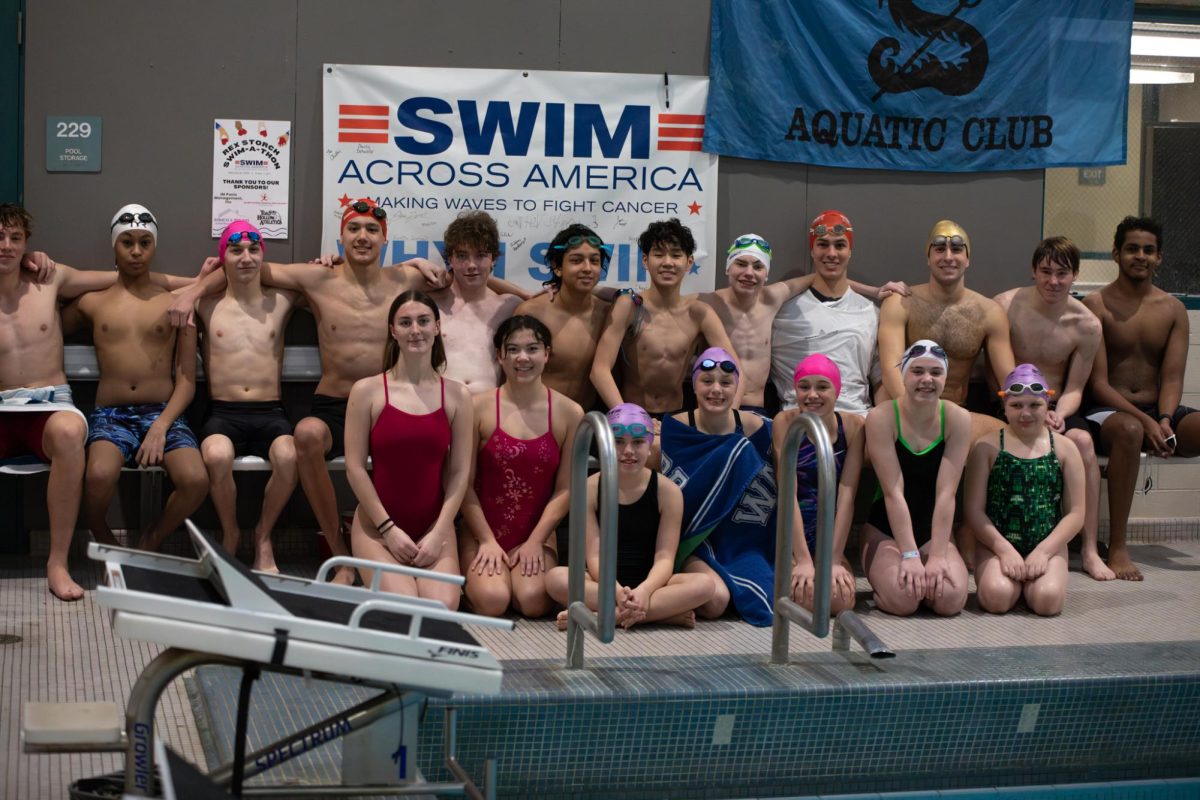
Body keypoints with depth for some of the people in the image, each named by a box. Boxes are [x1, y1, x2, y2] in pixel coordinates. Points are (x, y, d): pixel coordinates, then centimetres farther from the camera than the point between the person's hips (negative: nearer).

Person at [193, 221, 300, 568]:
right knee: (217, 456, -37)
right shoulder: (206, 305, 10)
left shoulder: (281, 301, 13)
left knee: (288, 457, -35)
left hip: (271, 413, 1)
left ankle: (263, 536, -6)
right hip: (222, 413, -1)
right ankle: (230, 535, -7)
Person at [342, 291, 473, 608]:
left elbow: (460, 472, 2)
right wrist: (388, 528, -11)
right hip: (377, 524, -2)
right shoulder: (367, 391, -3)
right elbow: (355, 468, -5)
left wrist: (438, 533, -8)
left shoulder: (457, 395, 4)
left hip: (434, 525, 2)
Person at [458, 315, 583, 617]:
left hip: (535, 536, 1)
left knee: (533, 601, -26)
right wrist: (487, 540, -9)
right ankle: (475, 575, 11)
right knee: (492, 601, -25)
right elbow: (466, 484, -4)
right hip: (483, 532, -1)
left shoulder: (569, 413, -1)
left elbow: (565, 489, -1)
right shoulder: (479, 407, -5)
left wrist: (536, 542, -8)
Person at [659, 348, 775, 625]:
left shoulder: (755, 428, 0)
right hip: (694, 543, -3)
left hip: (740, 542, 3)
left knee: (775, 602, -24)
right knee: (715, 600, -32)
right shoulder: (675, 428, -5)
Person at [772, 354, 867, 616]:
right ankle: (790, 578, 6)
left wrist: (834, 559, -16)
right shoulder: (785, 423, -9)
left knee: (840, 599, -25)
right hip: (789, 536, -2)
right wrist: (803, 560, -21)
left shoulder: (853, 426, -4)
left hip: (831, 537, 2)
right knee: (809, 597, -28)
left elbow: (847, 494, -9)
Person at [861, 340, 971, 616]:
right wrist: (909, 555, -25)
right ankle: (882, 582, 8)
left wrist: (937, 556, -22)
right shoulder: (882, 418, -15)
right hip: (886, 529, -2)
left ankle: (928, 575, 10)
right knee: (902, 598, -29)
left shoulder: (957, 419, -9)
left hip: (934, 530, 2)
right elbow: (893, 492, -19)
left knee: (951, 599, -25)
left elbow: (946, 493, -14)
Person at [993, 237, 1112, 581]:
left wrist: (1059, 414, -20)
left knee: (1082, 440, -29)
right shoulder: (1006, 306, -8)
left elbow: (1074, 387, 2)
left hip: (1056, 407, 2)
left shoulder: (1086, 325, -3)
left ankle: (1090, 549, -24)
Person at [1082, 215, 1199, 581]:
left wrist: (1164, 421, -18)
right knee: (1129, 430, -40)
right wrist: (1145, 420, -22)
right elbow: (1098, 383, -9)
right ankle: (1117, 548, -36)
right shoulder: (1096, 305, -3)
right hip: (1107, 411, -4)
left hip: (1160, 411, 4)